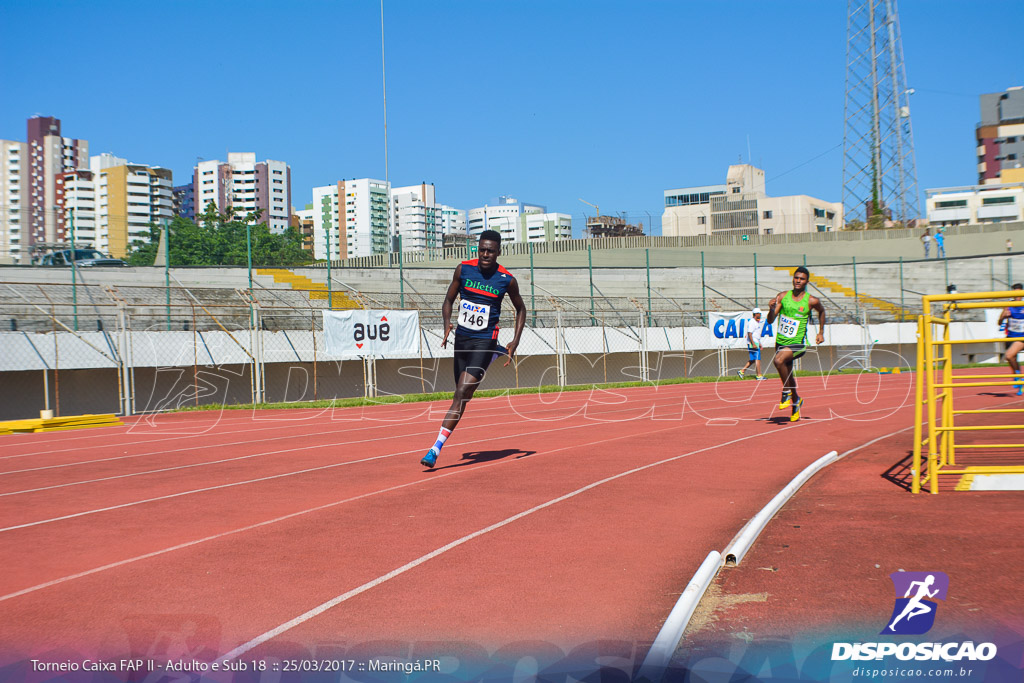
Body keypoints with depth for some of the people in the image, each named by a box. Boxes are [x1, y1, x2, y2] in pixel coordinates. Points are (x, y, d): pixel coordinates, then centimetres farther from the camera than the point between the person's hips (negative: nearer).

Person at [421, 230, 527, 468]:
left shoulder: (507, 280, -8)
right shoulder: (463, 269, -2)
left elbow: (520, 309, 9)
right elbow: (449, 299, 9)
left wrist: (515, 341, -1)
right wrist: (447, 323, -9)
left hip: (484, 341, -5)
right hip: (461, 338, 5)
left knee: (461, 394, -16)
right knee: (462, 394, 18)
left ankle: (436, 448, -17)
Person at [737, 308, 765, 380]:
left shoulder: (757, 322, 19)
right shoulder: (752, 322, -13)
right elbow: (749, 333, -20)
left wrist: (759, 343, 26)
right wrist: (753, 344, -24)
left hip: (755, 343, 10)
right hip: (753, 344, -10)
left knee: (752, 360, 10)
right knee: (757, 359, -7)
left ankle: (741, 371, 12)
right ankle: (759, 375, -4)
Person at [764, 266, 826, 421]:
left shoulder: (811, 301, -7)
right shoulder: (782, 296, -1)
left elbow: (821, 311, 17)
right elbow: (770, 321, -4)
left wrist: (821, 332, 15)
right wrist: (771, 309, -24)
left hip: (798, 344, -4)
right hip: (781, 342, 4)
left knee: (778, 360, -31)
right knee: (787, 375, 17)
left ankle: (787, 392, -11)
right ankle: (796, 401, 43)